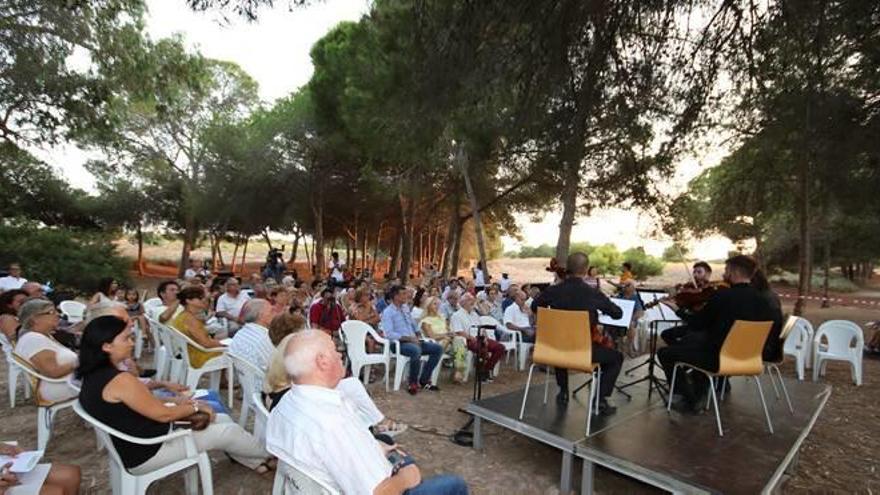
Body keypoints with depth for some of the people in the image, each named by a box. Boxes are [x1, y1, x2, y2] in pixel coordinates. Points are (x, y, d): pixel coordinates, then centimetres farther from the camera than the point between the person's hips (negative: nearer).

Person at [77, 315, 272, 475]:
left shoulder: (95, 375, 1)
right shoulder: (119, 380, -30)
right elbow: (162, 414, -22)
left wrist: (176, 402, 3)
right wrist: (196, 407, -6)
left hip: (135, 444, 9)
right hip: (148, 453, -9)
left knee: (222, 419, 11)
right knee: (227, 431, 0)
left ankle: (256, 463, 27)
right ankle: (267, 455, 25)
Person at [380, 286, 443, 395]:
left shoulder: (405, 308, 17)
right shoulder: (387, 312, -6)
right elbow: (389, 334, -18)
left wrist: (416, 336, 4)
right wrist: (408, 338, -22)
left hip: (413, 341, 8)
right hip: (399, 343, -8)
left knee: (438, 348, -8)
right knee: (416, 350, -38)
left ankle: (424, 380, -3)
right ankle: (413, 383, -16)